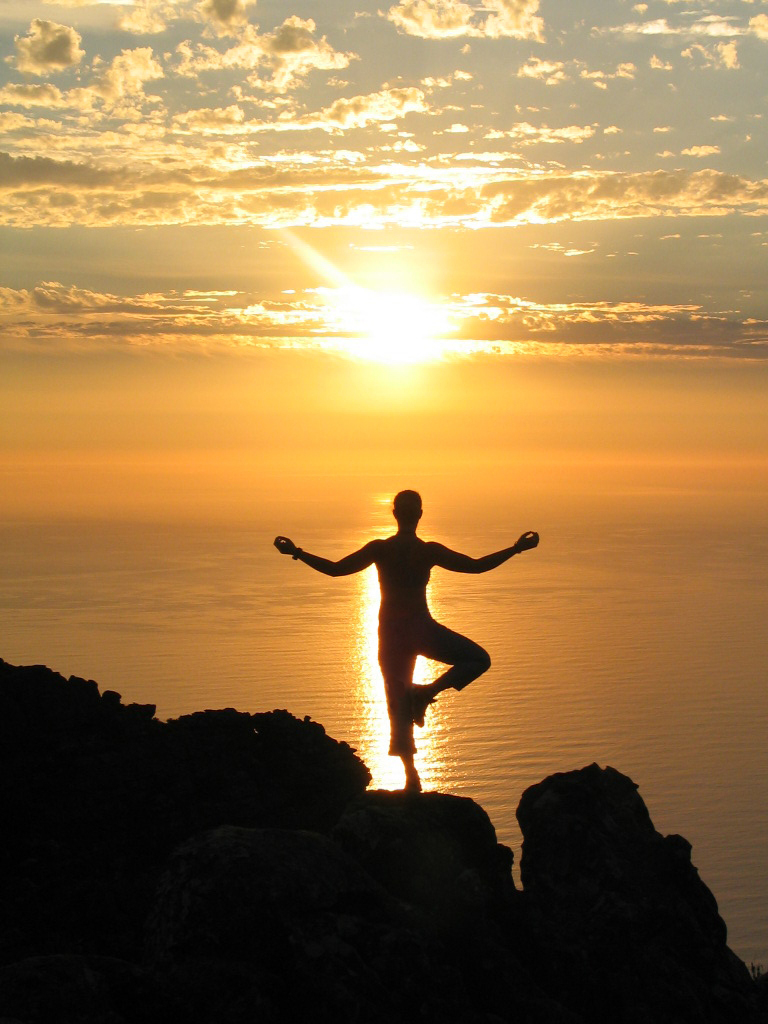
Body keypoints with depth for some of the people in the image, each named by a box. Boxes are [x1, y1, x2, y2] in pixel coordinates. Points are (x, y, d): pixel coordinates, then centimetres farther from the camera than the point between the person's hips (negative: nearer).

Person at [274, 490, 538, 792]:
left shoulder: (378, 549, -6)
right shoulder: (430, 551, -8)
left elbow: (334, 568, -5)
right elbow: (476, 565, -3)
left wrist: (296, 553, 5)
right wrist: (515, 549, 6)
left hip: (390, 633, 3)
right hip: (422, 629, -2)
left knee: (398, 704, 10)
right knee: (479, 660, 13)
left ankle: (411, 775, 9)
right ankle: (427, 692, -5)